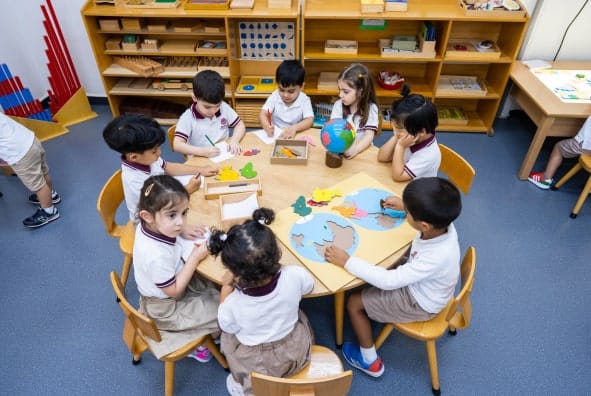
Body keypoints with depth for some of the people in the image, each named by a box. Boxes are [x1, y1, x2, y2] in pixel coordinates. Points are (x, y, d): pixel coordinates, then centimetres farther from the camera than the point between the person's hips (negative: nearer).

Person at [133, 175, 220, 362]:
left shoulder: (148, 226, -18)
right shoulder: (157, 256, -41)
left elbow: (171, 231, 8)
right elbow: (174, 291, -25)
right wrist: (195, 257, -24)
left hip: (173, 282, 8)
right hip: (166, 308, -8)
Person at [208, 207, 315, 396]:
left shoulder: (233, 304, -35)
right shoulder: (295, 275, -32)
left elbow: (226, 326, -9)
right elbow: (309, 286, -5)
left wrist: (226, 287, -2)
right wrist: (275, 267, 3)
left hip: (257, 364, -1)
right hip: (297, 352, 2)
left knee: (227, 336, 26)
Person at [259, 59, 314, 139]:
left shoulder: (304, 100, -9)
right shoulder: (274, 96, -5)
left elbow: (310, 120, -17)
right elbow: (263, 114, -11)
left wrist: (294, 128, -34)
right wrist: (267, 127, -32)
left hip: (296, 136, 0)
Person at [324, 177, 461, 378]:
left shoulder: (437, 257, -43)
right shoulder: (443, 223, -24)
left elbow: (389, 281, -36)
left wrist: (347, 261, -33)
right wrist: (405, 206, 8)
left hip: (418, 303, -7)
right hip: (417, 283, 8)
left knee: (354, 303, -2)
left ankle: (370, 361, 19)